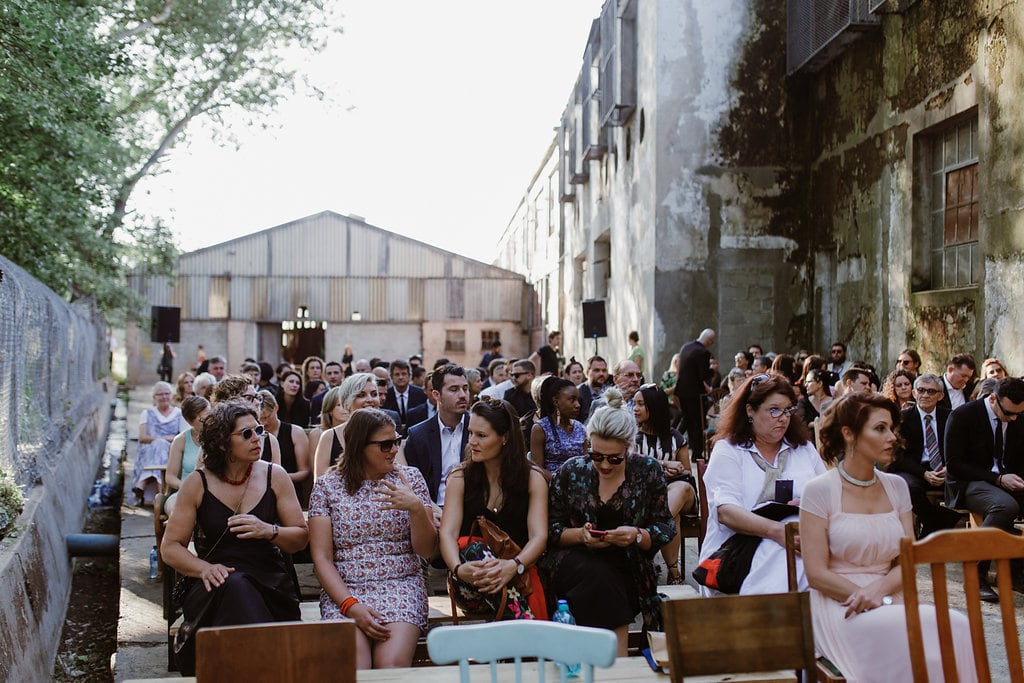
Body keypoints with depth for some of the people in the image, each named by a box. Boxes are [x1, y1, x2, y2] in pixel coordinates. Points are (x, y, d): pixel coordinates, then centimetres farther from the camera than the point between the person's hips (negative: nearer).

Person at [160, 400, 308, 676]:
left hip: (270, 585, 0)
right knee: (235, 586, -36)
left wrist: (269, 531, -15)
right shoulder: (197, 483, 4)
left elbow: (301, 538, 7)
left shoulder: (274, 476, 7)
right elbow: (170, 547, 6)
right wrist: (205, 568, -15)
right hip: (217, 590, 0)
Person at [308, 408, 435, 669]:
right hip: (344, 591, 0)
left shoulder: (410, 477, 7)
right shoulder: (327, 486, 4)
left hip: (400, 587, 1)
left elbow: (426, 550, 4)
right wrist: (351, 605, -14)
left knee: (391, 665, -27)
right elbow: (322, 558, 0)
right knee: (352, 668, -28)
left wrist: (416, 508, -15)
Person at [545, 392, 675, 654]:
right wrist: (580, 534, -14)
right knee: (600, 577, -35)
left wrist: (637, 535, -16)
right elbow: (550, 529, 6)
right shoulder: (570, 472, 3)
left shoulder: (648, 470, 3)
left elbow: (665, 528, 5)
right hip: (575, 561, 0)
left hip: (628, 568, 0)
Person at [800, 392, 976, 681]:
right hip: (839, 608, -5)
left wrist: (879, 589, -14)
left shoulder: (896, 487, 12)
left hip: (889, 600, 5)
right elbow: (817, 574, -8)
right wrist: (879, 603, -16)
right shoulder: (819, 490, -4)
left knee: (956, 625, -25)